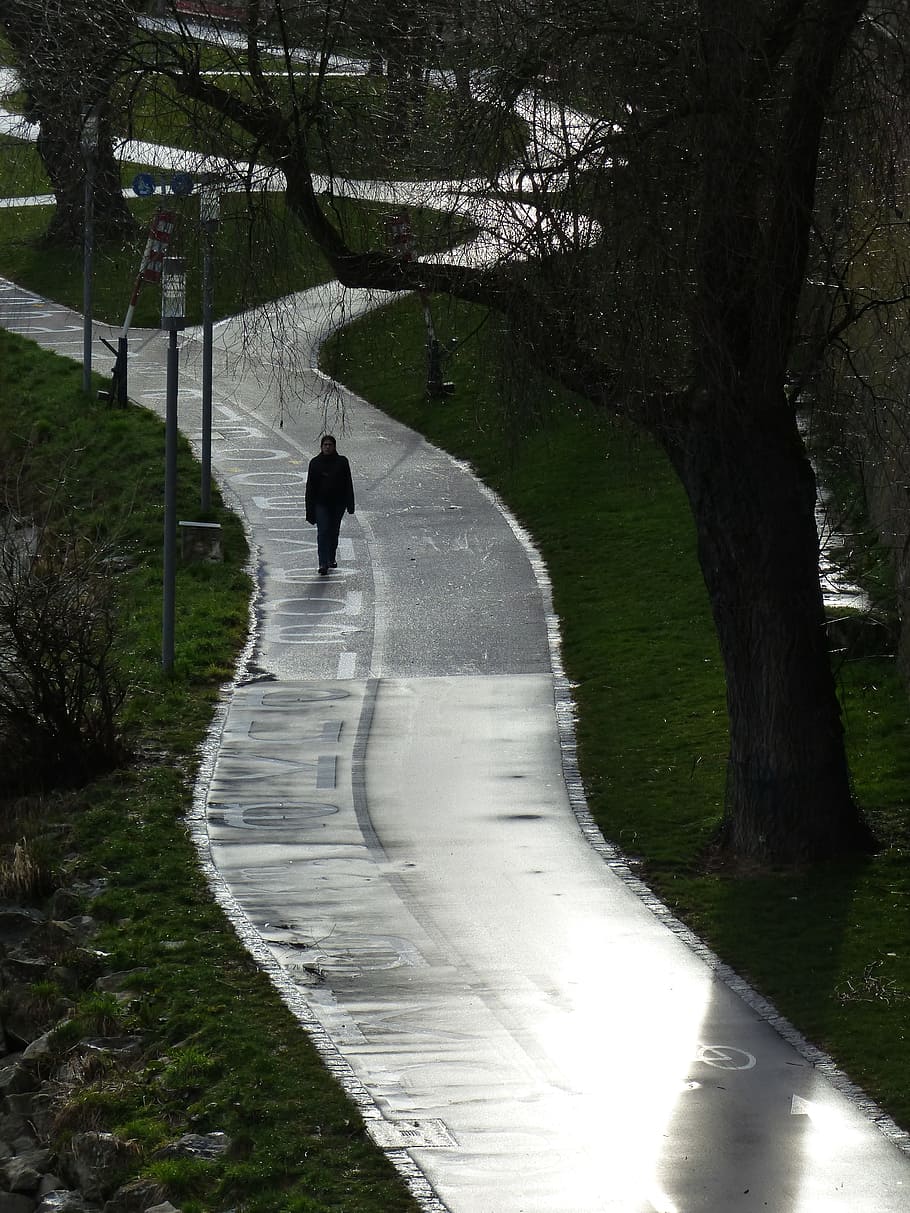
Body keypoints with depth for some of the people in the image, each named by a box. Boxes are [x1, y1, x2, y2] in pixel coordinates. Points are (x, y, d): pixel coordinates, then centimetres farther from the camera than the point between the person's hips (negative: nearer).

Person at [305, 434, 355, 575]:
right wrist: (310, 509, -4)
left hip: (337, 504, 2)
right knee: (323, 532, -12)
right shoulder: (315, 463, -1)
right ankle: (323, 563, -16)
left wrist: (350, 505, -2)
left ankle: (331, 559, 33)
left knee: (334, 532, 14)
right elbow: (310, 486, 0)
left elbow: (348, 484, 3)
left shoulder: (342, 462, 0)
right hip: (321, 503, -2)